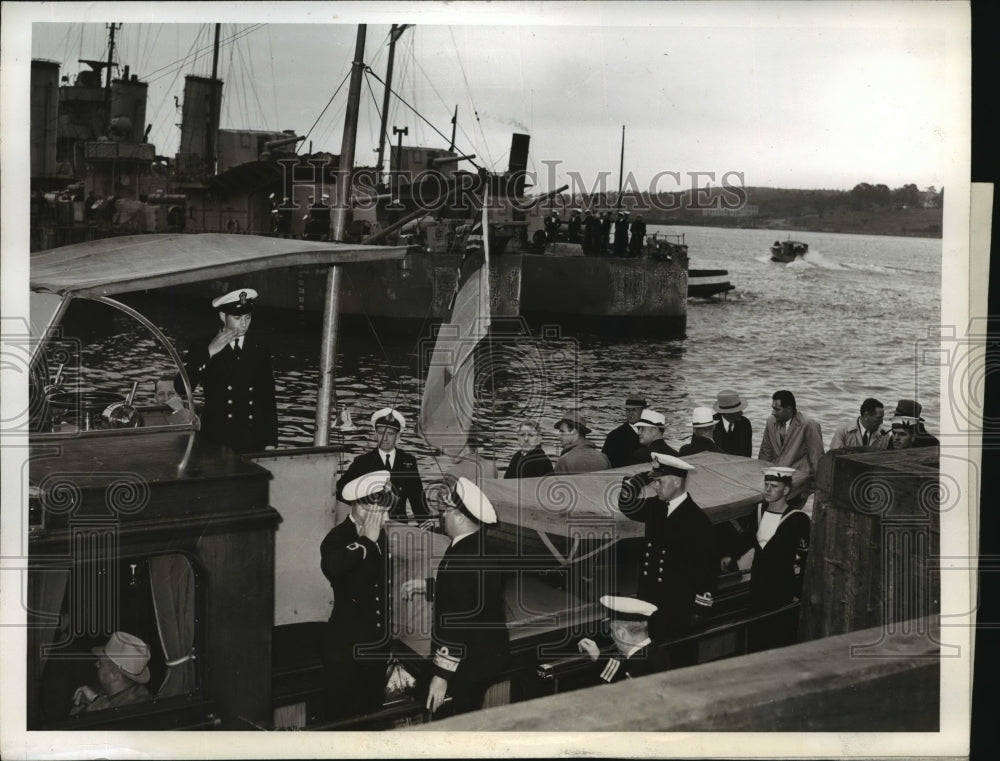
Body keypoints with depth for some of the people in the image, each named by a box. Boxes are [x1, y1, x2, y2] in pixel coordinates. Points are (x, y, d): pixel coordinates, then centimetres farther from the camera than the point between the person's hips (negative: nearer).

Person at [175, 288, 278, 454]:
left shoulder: (259, 352, 9)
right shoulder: (202, 348, 3)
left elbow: (268, 399, 11)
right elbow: (180, 388, -10)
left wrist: (271, 443, 6)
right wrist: (209, 353, -16)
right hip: (216, 441, -2)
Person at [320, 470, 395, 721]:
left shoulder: (380, 536, 6)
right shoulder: (338, 537, -15)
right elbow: (332, 568, -39)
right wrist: (366, 540, -29)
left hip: (377, 644, 7)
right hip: (347, 644, -7)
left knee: (372, 708, 16)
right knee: (343, 711, 1)